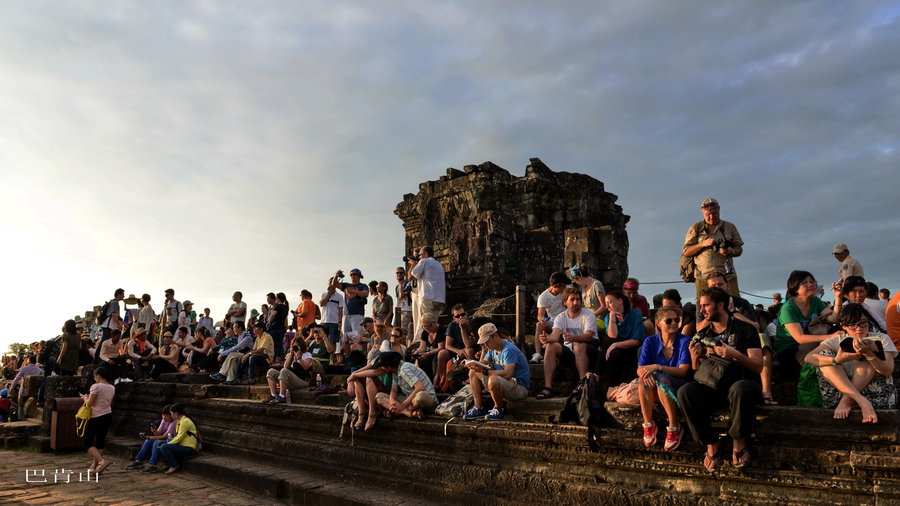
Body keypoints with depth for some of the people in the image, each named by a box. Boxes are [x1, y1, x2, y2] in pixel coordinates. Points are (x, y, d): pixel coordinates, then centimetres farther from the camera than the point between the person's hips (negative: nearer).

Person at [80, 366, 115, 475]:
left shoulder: (96, 386, -13)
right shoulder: (112, 388, 9)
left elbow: (89, 403, -11)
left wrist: (85, 397, 10)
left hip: (96, 417, -7)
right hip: (108, 416, 7)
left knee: (87, 441, -1)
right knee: (100, 441, 14)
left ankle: (101, 461, -18)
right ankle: (95, 466, 19)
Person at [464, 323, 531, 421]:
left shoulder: (509, 350, -23)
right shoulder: (493, 348, 7)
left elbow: (507, 374, -34)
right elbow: (484, 362, 13)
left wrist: (485, 371, -30)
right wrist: (474, 364, -11)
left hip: (520, 387, -9)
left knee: (493, 380, -39)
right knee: (473, 372, 7)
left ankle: (500, 409, -11)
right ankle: (479, 408, 2)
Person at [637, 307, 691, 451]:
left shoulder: (685, 341, -6)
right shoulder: (650, 341, 2)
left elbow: (683, 371, -17)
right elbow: (640, 369, -5)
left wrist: (657, 367, -30)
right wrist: (645, 373, -30)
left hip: (678, 388, -2)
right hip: (655, 391, 2)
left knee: (661, 378, -34)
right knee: (646, 377, -30)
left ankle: (675, 428, -20)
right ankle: (648, 425, -16)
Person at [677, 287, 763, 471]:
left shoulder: (745, 329, 5)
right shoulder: (703, 335, 16)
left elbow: (758, 366, -2)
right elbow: (697, 373, 15)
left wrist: (735, 354, -20)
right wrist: (695, 358, -7)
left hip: (741, 382, -3)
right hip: (712, 387, 3)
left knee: (741, 388, -40)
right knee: (685, 391, -29)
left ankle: (739, 442, -15)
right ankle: (711, 443, -14)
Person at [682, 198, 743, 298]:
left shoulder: (729, 227, 14)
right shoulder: (696, 229, 10)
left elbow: (739, 250, 13)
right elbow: (686, 252, 4)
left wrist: (730, 251, -9)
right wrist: (703, 244, -11)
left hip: (727, 276, 1)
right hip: (703, 278, -1)